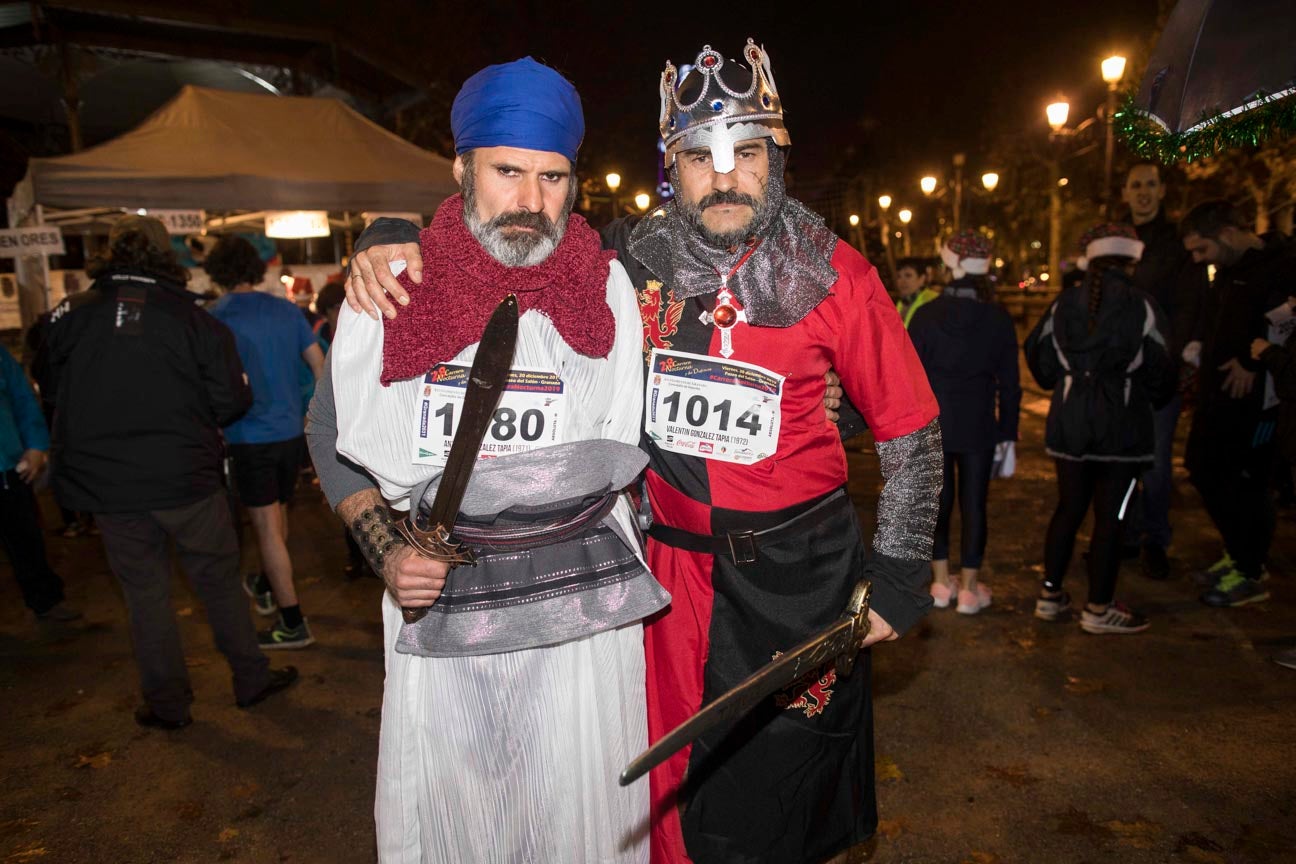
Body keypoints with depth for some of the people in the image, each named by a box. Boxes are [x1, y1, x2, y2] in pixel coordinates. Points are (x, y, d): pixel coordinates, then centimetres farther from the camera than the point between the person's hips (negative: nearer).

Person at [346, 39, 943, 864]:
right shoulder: (631, 262, -4)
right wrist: (400, 242, -13)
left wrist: (898, 577, -3)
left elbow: (911, 432, -2)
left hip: (798, 569, -1)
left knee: (774, 790, 12)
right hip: (671, 560, 2)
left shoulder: (833, 275, -8)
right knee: (672, 777, 15)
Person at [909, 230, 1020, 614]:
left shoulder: (926, 315, -6)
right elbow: (1009, 383, -2)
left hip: (932, 424, 1)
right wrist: (1008, 435, 6)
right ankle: (969, 589, 16)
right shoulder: (998, 319, -5)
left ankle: (941, 584, 21)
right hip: (978, 428, 0)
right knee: (973, 505, 8)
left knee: (937, 501, 13)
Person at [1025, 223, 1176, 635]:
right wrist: (1153, 401, 16)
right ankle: (1098, 609, 13)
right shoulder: (1141, 306, -9)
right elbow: (1159, 370, -5)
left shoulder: (1063, 304, 0)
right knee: (1110, 516, 4)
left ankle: (1050, 595, 20)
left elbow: (1039, 359, 6)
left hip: (1070, 420, 4)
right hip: (1122, 425, -3)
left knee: (1068, 508, 14)